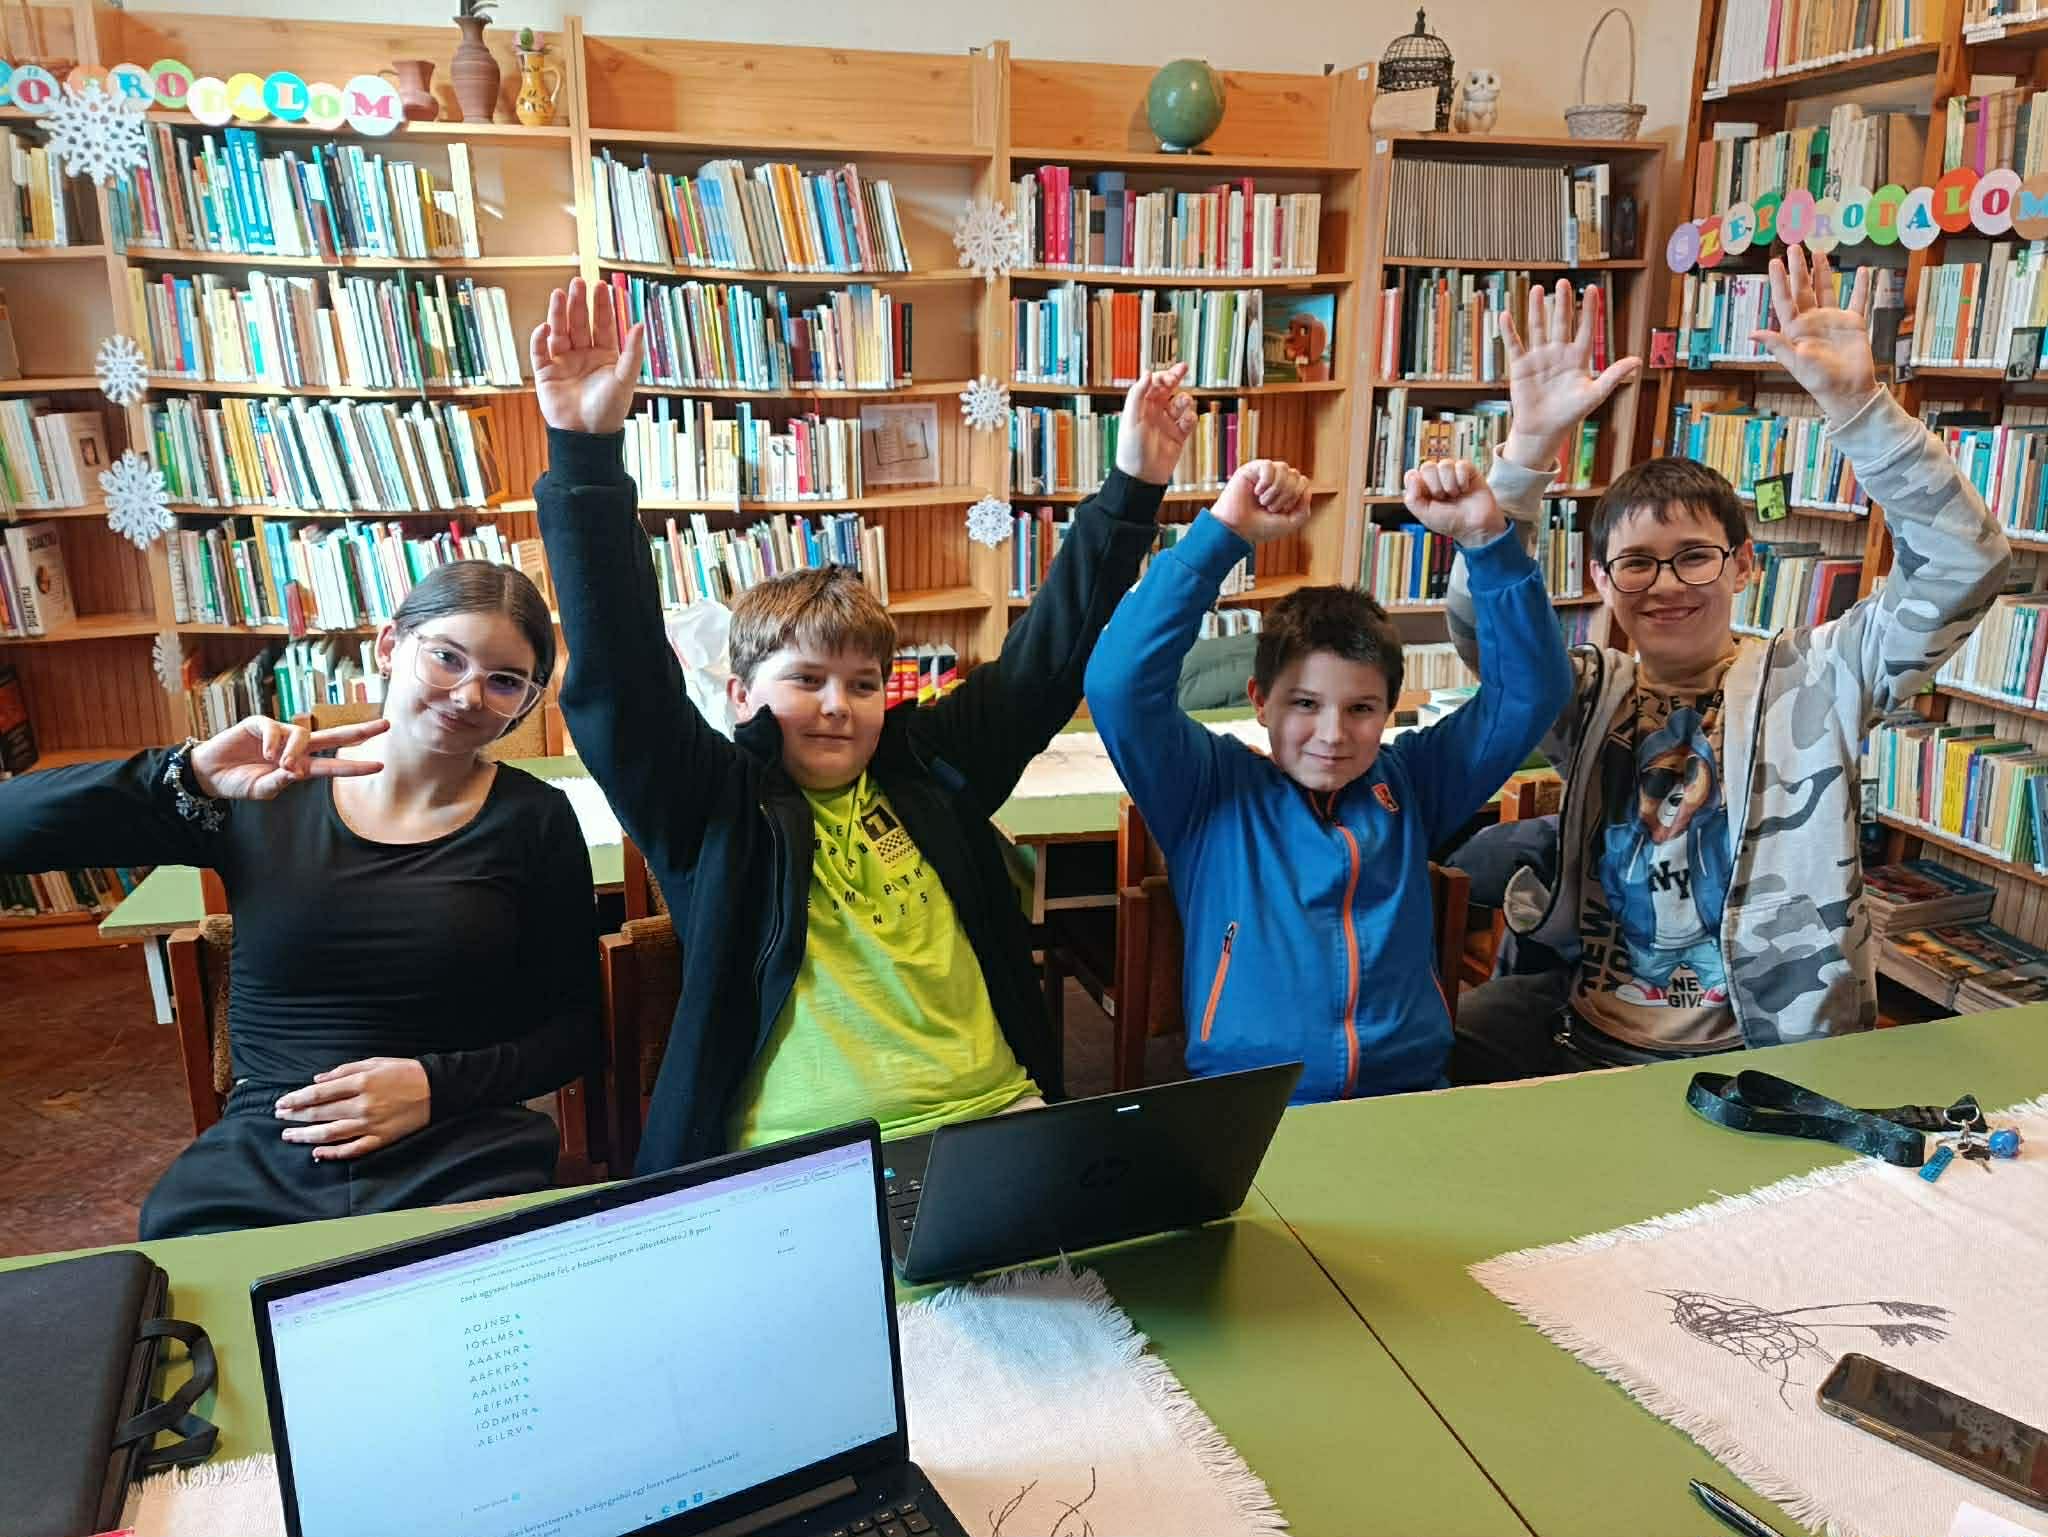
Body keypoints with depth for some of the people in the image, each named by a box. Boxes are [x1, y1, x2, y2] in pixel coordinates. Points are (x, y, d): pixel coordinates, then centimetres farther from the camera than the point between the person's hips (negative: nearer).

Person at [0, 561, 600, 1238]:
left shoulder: (535, 821, 3)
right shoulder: (263, 796, 6)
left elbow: (574, 1030, 6)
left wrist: (437, 1085, -10)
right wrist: (189, 775, -17)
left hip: (464, 1163, -2)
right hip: (255, 1163, 2)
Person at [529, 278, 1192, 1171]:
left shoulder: (930, 768, 14)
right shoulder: (715, 809, 5)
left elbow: (1046, 656, 14)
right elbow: (620, 675, -7)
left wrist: (1132, 488, 8)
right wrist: (587, 455, -15)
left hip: (993, 1121, 3)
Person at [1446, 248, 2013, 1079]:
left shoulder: (1813, 681, 2)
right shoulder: (1590, 693, 8)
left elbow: (1964, 566, -9)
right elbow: (1479, 620, -6)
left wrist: (1855, 403, -18)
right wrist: (1529, 448, -17)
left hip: (1773, 1051, -2)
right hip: (1584, 1029, 3)